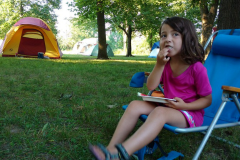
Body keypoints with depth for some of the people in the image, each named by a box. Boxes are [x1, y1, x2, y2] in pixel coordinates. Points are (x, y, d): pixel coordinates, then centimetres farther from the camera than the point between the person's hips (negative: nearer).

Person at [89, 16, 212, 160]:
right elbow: (151, 86, -4)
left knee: (160, 112, -36)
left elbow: (207, 100, -8)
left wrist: (184, 105, -24)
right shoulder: (166, 63, 3)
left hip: (190, 112, -6)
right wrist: (159, 64, -18)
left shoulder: (197, 68, -15)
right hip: (167, 106, 6)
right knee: (135, 105, -15)